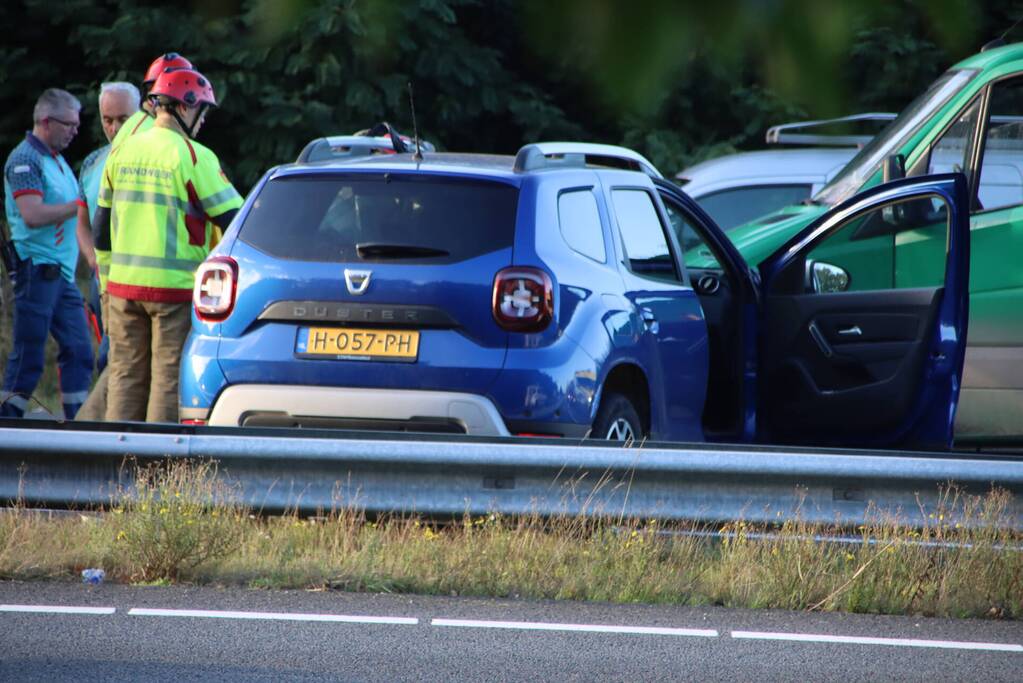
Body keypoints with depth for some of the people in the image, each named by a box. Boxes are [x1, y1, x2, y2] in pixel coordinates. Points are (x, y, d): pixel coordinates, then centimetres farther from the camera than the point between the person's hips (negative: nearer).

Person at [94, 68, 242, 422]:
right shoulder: (192, 156, -11)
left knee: (126, 376, 11)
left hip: (124, 284, 6)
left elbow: (102, 223, 16)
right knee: (170, 379, -1)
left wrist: (106, 280, 24)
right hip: (175, 287, -6)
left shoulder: (122, 151, 9)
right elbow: (234, 218, -10)